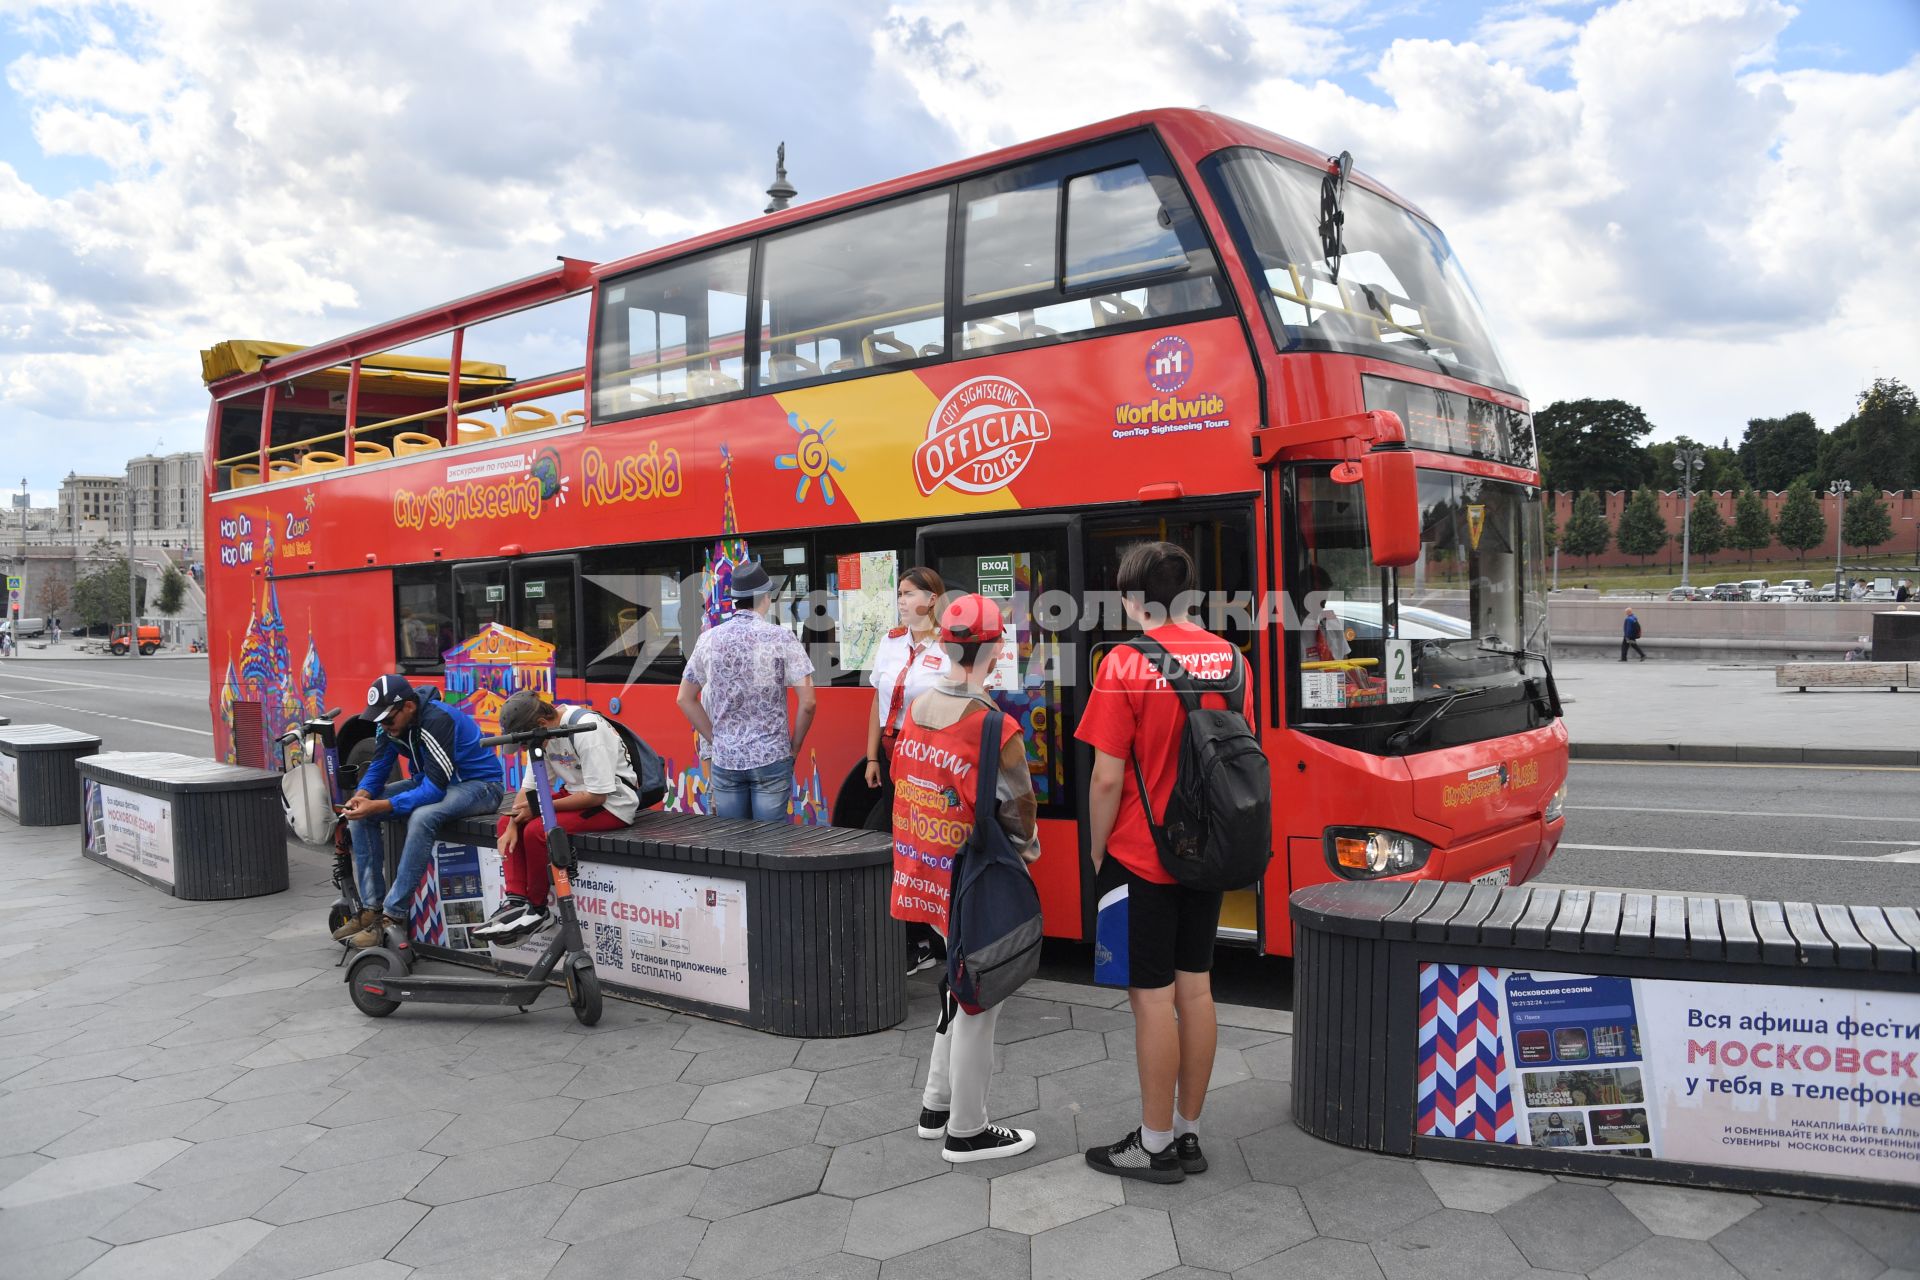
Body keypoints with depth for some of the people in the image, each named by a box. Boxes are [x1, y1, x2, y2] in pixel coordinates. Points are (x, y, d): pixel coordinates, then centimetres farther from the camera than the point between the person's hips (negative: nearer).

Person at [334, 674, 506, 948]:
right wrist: (362, 795, -20)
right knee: (360, 813, -6)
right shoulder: (390, 721, -6)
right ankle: (372, 907, -1)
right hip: (430, 779, 9)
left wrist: (379, 807, -37)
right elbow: (378, 768, 3)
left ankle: (393, 917, -27)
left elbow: (434, 789, -32)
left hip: (478, 783, -9)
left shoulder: (437, 720, -30)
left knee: (422, 817, -37)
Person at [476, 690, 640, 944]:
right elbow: (529, 788, 4)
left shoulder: (586, 730, -26)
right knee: (506, 821, -2)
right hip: (576, 792, 9)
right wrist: (512, 826, -12)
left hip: (613, 801, -9)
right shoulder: (542, 733, 0)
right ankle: (516, 901, -9)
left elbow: (597, 795, -26)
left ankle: (537, 911, -7)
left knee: (537, 830, -25)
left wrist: (540, 808, -21)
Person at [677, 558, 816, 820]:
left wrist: (714, 739, 13)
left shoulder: (709, 639, 3)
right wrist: (794, 747, 2)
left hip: (724, 759, 3)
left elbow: (685, 699, 10)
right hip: (771, 759, -3)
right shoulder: (782, 638, -7)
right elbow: (807, 702, -11)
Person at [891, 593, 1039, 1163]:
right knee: (979, 1002, 9)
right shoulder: (996, 729, -22)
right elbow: (1020, 813, -13)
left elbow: (908, 784, 7)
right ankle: (967, 1131, 22)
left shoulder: (915, 708, -2)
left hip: (924, 875, 7)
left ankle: (937, 1105, 36)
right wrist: (1028, 845, 11)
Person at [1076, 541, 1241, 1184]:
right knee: (1195, 987, 13)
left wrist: (1097, 854, -4)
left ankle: (1156, 1146, 14)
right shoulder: (1226, 657, 3)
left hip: (1139, 860, -6)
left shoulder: (1126, 664, -16)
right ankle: (1187, 1133, 25)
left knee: (1153, 997, 2)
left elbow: (1108, 778, -17)